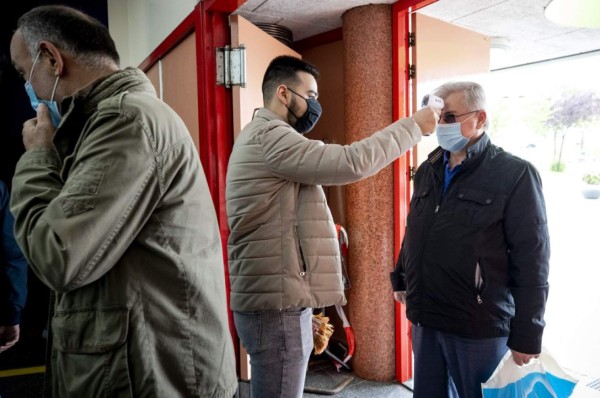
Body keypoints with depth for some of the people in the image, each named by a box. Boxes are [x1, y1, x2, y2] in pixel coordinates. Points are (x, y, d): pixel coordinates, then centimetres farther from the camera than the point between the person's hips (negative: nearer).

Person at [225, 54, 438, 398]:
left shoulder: (266, 137, 19)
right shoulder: (268, 136, -16)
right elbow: (351, 163, -24)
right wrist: (413, 125, -12)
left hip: (277, 298, 11)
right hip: (276, 304, -11)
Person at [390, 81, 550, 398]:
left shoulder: (515, 175, -11)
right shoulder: (427, 170, 8)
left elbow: (532, 261, -12)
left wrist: (527, 334, -12)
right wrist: (400, 277, 18)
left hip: (478, 327, -5)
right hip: (424, 319, 6)